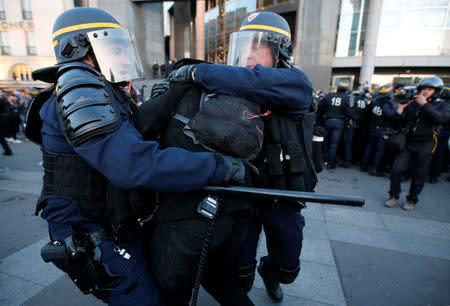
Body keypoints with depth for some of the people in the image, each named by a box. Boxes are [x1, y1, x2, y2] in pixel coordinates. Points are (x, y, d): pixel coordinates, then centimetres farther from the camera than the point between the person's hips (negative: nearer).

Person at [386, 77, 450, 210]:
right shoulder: (412, 104, 7)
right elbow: (402, 124, 8)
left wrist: (425, 105, -21)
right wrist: (401, 110, -7)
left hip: (425, 145, -1)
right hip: (408, 143, 2)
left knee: (419, 176, 6)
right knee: (396, 170, -5)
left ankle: (412, 200, 25)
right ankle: (394, 196, 14)